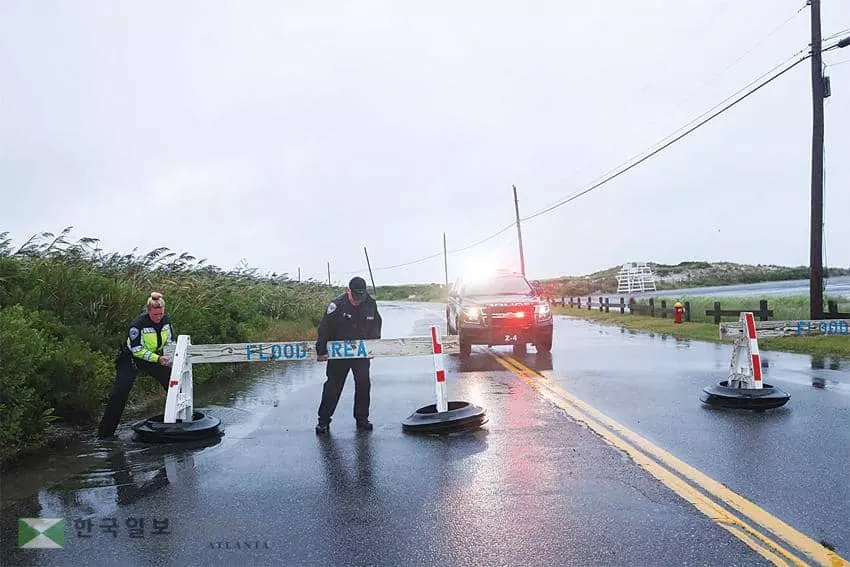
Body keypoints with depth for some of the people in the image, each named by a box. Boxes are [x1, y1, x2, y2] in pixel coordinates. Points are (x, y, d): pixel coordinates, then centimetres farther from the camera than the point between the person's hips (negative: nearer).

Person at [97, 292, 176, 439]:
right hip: (131, 358, -5)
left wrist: (169, 356, -16)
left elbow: (170, 341, 3)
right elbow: (137, 349, -26)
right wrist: (158, 359, -33)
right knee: (120, 393, -14)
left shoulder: (165, 320, -11)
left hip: (155, 357, 5)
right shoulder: (138, 324, -28)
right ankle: (104, 432, -5)